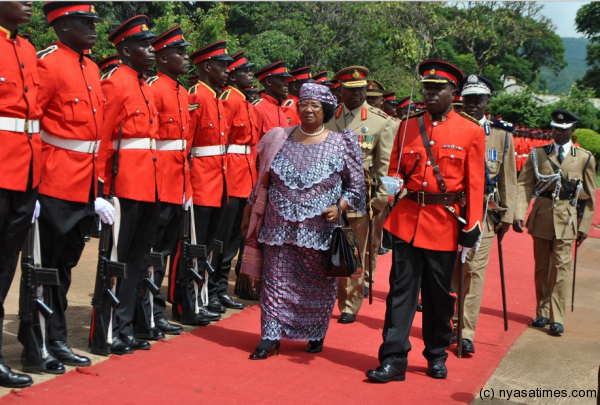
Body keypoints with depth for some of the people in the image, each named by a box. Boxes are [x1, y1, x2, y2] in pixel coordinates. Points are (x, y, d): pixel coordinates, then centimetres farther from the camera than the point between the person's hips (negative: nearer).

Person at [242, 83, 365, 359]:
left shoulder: (342, 144, -1)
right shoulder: (280, 139, 6)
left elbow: (356, 185, 3)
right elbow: (263, 180, 14)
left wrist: (339, 207, -13)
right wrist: (249, 213, 14)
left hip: (319, 230, -2)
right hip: (279, 228, 2)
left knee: (318, 284, 8)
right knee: (275, 280, 2)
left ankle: (316, 335, 26)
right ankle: (271, 337, 11)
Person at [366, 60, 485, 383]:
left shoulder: (471, 131, -1)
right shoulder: (408, 126, 7)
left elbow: (475, 184, -2)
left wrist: (470, 230, -6)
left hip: (445, 222, -2)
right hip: (407, 219, 2)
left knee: (439, 293, 10)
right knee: (401, 288, 0)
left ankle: (437, 356, 26)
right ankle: (394, 359, 4)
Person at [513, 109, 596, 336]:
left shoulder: (585, 158, 3)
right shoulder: (538, 154, 4)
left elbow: (589, 196, 6)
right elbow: (524, 185, -3)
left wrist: (585, 226, 2)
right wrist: (519, 214, -15)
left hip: (566, 219, -1)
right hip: (541, 216, 1)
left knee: (560, 267, -6)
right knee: (541, 267, 8)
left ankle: (556, 318, 0)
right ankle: (542, 313, 20)